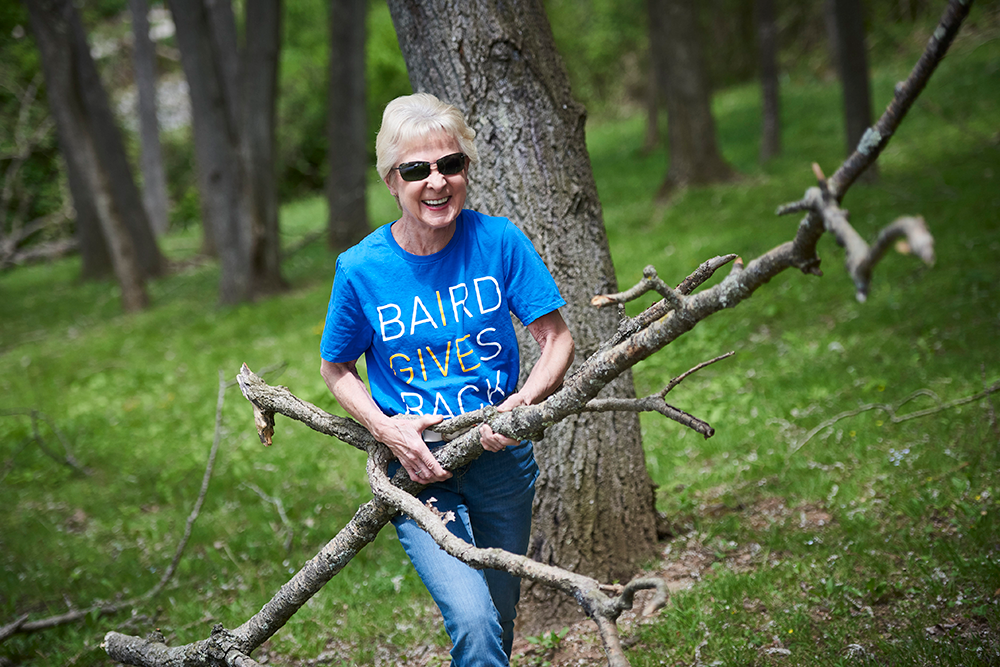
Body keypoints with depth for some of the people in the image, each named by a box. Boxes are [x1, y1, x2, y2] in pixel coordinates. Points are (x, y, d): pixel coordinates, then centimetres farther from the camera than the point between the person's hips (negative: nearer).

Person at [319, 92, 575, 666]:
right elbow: (336, 370, 5)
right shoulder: (361, 269, -10)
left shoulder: (498, 241, -8)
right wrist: (385, 427, -12)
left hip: (502, 457, 2)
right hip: (418, 466, -2)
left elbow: (558, 340, -2)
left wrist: (521, 404, -20)